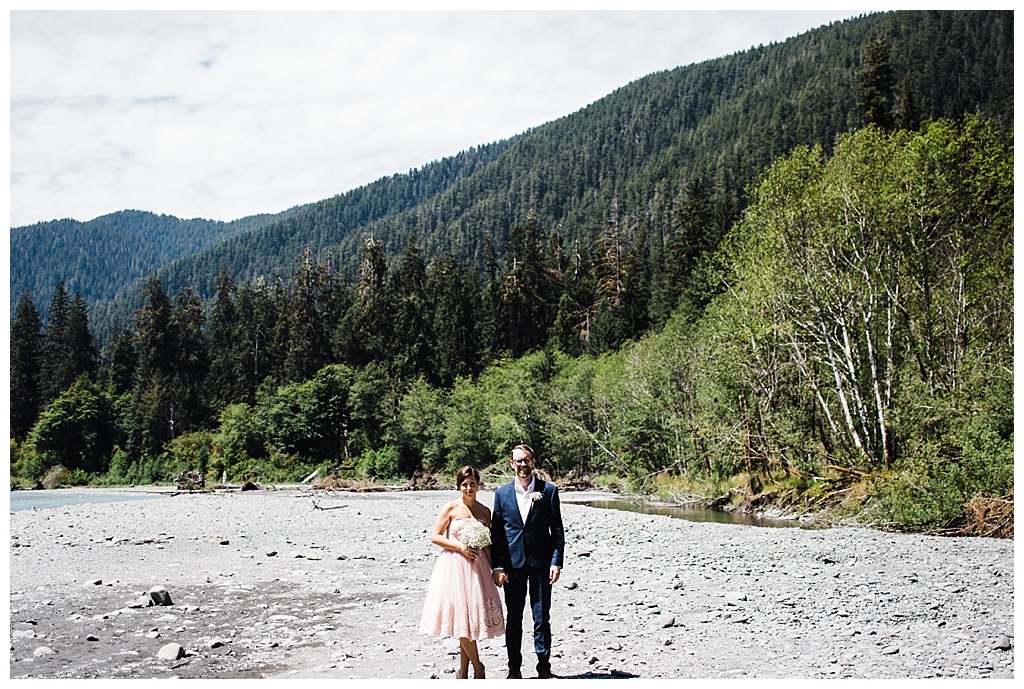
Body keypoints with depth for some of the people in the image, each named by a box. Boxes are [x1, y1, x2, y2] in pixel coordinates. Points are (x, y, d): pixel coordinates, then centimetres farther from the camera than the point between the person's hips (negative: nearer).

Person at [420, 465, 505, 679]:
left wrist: (494, 569, 10)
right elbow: (435, 536, -4)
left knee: (471, 615, 5)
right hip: (454, 565, -3)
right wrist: (460, 547, -13)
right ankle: (477, 666, 12)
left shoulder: (484, 511, 8)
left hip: (477, 565, 3)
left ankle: (463, 670, 17)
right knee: (462, 616, -4)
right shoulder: (451, 508, -2)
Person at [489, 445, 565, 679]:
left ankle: (544, 668, 15)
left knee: (542, 618, 3)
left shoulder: (548, 490, 0)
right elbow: (496, 532, 5)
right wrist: (497, 566, -1)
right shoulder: (502, 493, 4)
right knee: (513, 618, 9)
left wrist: (556, 561, -7)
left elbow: (557, 529, 1)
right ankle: (514, 669, 20)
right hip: (512, 563, 2)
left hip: (540, 563, -1)